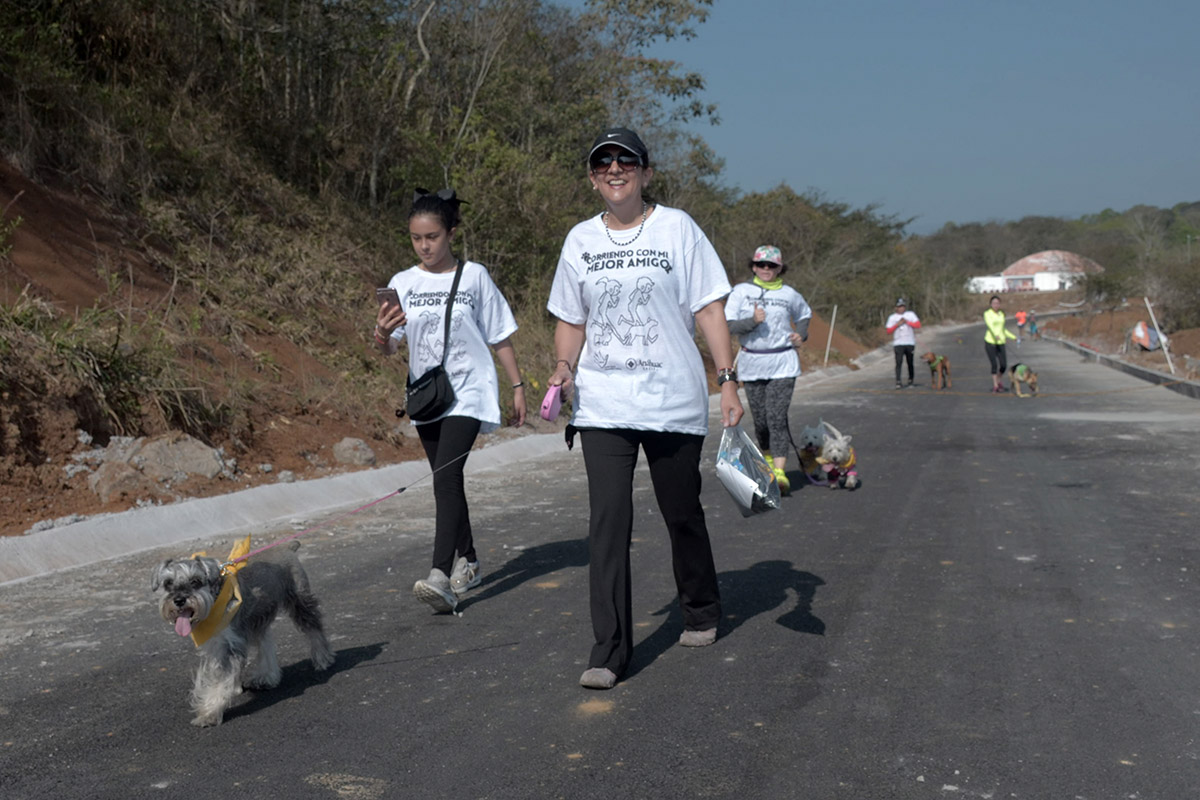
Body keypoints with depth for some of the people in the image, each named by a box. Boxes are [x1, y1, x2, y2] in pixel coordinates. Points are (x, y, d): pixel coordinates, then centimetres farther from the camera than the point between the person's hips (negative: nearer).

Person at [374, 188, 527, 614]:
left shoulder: (474, 276, -1)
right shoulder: (403, 283, 5)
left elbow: (500, 336, 5)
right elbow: (387, 348, -1)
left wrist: (517, 386, 5)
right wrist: (382, 333, -24)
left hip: (468, 393, -4)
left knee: (446, 477, -19)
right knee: (447, 482, 13)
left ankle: (441, 578, -27)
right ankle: (467, 561, 29)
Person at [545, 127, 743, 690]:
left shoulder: (677, 229, 1)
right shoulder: (580, 240, 10)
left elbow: (708, 309, 0)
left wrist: (728, 380, -8)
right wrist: (564, 367, -2)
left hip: (673, 400, -2)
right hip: (601, 405, 2)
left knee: (682, 514, 10)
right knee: (607, 522, -7)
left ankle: (701, 613, 35)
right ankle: (609, 650, -3)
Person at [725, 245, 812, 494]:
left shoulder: (789, 295, 5)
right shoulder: (741, 291, 1)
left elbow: (804, 315, 25)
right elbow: (728, 325, -7)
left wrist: (801, 334, 7)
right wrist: (752, 321, -23)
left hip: (783, 364, -1)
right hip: (751, 364, 1)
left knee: (777, 417, -13)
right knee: (760, 419, 8)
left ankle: (780, 471, -16)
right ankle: (768, 456, 34)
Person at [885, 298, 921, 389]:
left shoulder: (911, 314, 9)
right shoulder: (892, 317, 8)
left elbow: (918, 324, -3)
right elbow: (889, 330, 2)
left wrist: (907, 322, -11)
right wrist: (897, 324, -11)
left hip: (910, 343, 1)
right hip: (898, 343, -1)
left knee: (910, 363, 6)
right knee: (898, 362, -12)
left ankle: (910, 380, 19)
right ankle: (898, 382, -16)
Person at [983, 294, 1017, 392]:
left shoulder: (1001, 314, 12)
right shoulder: (987, 314, -7)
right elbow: (990, 325, -25)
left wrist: (1013, 337, 20)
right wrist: (996, 335, -43)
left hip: (1000, 343, 5)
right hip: (990, 342, -5)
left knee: (1004, 365, -1)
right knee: (995, 365, -8)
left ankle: (997, 381, 25)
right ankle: (995, 386, 4)